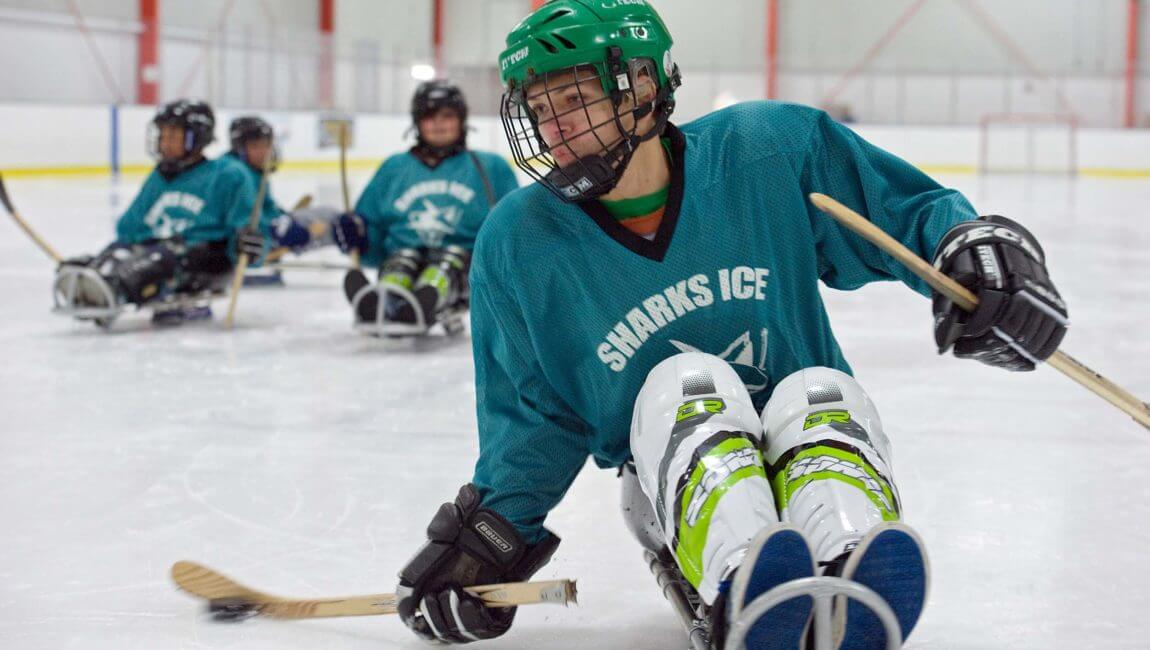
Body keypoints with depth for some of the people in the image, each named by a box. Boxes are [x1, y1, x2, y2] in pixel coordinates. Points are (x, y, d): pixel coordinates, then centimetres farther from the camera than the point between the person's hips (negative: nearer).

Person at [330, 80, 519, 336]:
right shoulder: (394, 168, 21)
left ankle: (421, 304, -67)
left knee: (452, 255, -34)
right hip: (403, 258, 1)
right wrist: (357, 236, -2)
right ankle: (382, 303, -68)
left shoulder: (490, 167, 16)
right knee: (403, 257, -32)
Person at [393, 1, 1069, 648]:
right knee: (685, 383, -29)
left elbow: (912, 213, -3)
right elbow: (538, 414, 4)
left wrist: (975, 242, -24)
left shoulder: (770, 150, -10)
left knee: (821, 390, -31)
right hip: (674, 476, 0)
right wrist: (492, 530, -7)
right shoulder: (520, 243, -5)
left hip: (815, 451, 0)